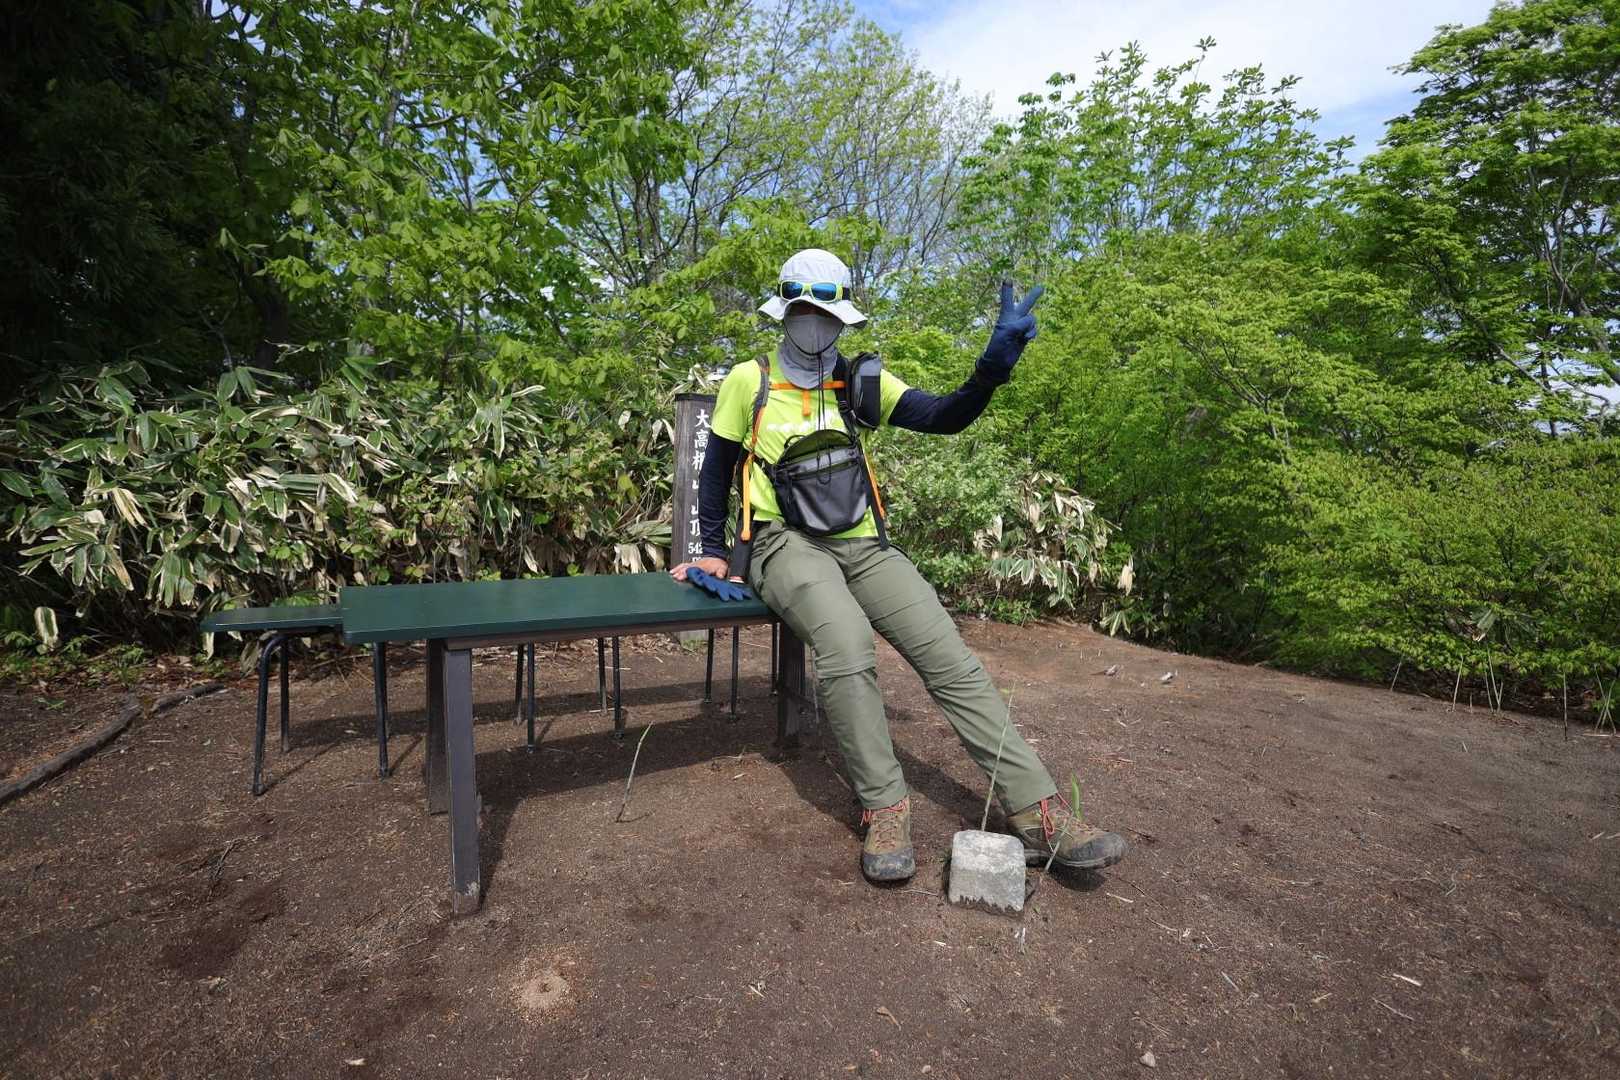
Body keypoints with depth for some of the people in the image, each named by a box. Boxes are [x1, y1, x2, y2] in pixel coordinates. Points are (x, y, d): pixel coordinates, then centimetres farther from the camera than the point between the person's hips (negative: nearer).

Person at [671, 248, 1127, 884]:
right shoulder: (749, 380, 7)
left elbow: (944, 417, 0)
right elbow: (716, 470, 14)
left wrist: (996, 363, -17)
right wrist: (714, 551, 5)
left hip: (860, 544, 3)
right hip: (786, 543, -3)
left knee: (950, 656, -15)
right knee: (847, 640, -36)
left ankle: (1037, 813, -13)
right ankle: (884, 808, -20)